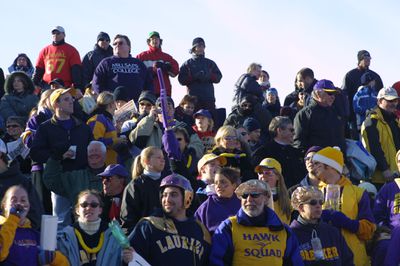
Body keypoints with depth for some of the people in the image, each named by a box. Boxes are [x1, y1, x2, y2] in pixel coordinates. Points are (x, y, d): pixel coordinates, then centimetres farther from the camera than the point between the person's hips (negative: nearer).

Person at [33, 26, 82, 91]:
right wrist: (34, 86, 9)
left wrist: (77, 87, -12)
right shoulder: (45, 51, 16)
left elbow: (76, 70, -2)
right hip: (46, 87, 3)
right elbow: (38, 70, 17)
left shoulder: (71, 50, 5)